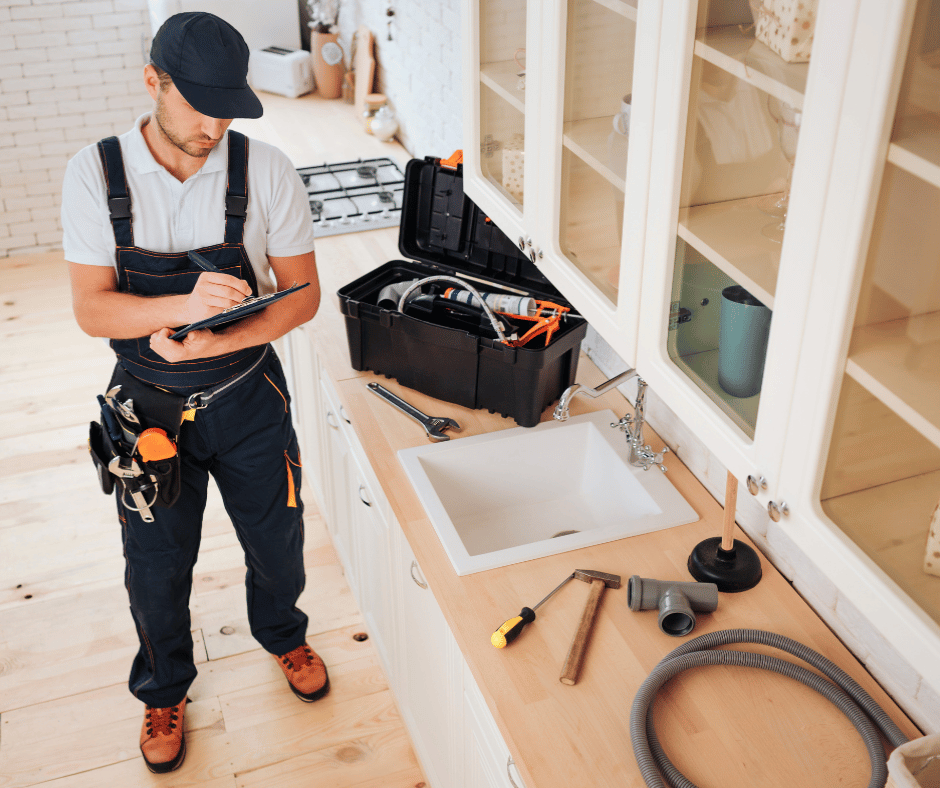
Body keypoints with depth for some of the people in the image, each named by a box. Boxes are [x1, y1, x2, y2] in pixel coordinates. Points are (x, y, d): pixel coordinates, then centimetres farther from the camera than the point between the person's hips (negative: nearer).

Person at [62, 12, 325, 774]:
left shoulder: (266, 171, -14)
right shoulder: (95, 174, -13)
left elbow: (303, 294, -10)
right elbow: (91, 309, -15)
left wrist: (214, 341, -25)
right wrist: (184, 304, -34)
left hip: (248, 397, 1)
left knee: (277, 542, 19)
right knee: (156, 568, 15)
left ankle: (283, 636, 53)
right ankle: (165, 690, 44)